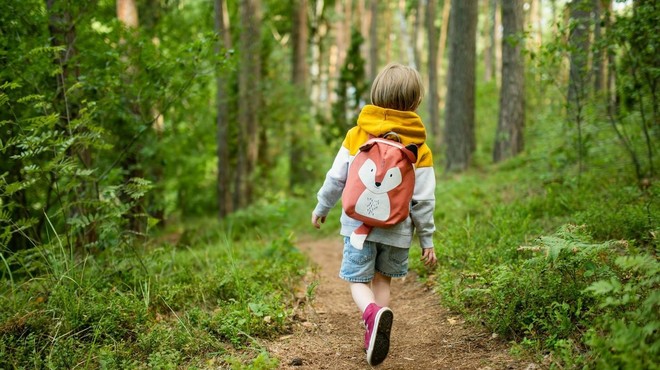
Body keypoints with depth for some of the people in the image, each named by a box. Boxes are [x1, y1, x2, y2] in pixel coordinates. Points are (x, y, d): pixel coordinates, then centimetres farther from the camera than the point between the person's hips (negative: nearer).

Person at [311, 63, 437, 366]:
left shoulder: (356, 135, -3)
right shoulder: (419, 148, -5)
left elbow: (336, 178, 0)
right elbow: (423, 199, -5)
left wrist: (321, 208, 17)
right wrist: (427, 239, 5)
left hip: (359, 224, -1)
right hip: (397, 230, 1)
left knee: (358, 282, 8)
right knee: (383, 280, 20)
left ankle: (373, 313, -23)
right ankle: (374, 337, 19)